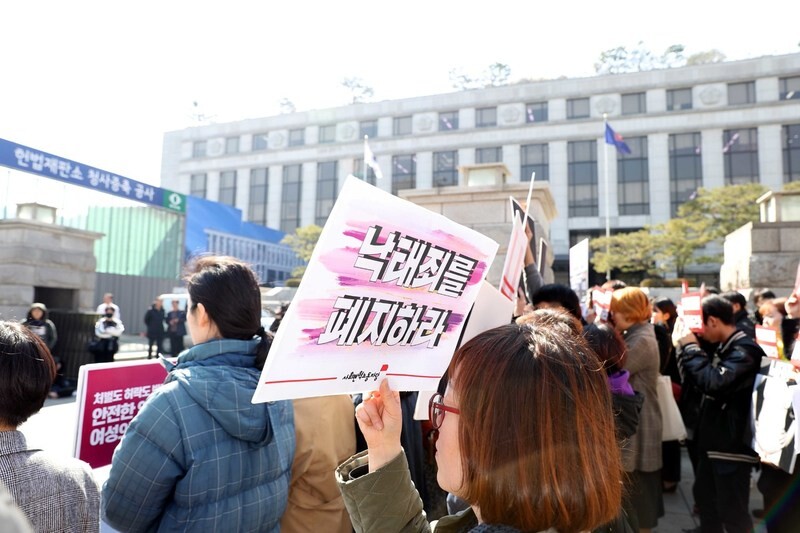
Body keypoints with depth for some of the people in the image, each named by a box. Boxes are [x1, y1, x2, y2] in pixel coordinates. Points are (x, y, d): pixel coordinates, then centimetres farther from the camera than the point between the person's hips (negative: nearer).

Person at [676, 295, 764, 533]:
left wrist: (690, 348, -24)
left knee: (731, 509, 0)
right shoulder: (725, 347, 11)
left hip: (733, 443, -10)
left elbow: (715, 382, -32)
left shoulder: (745, 348, -20)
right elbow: (700, 378, 17)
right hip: (715, 439, 10)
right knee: (704, 495, 23)